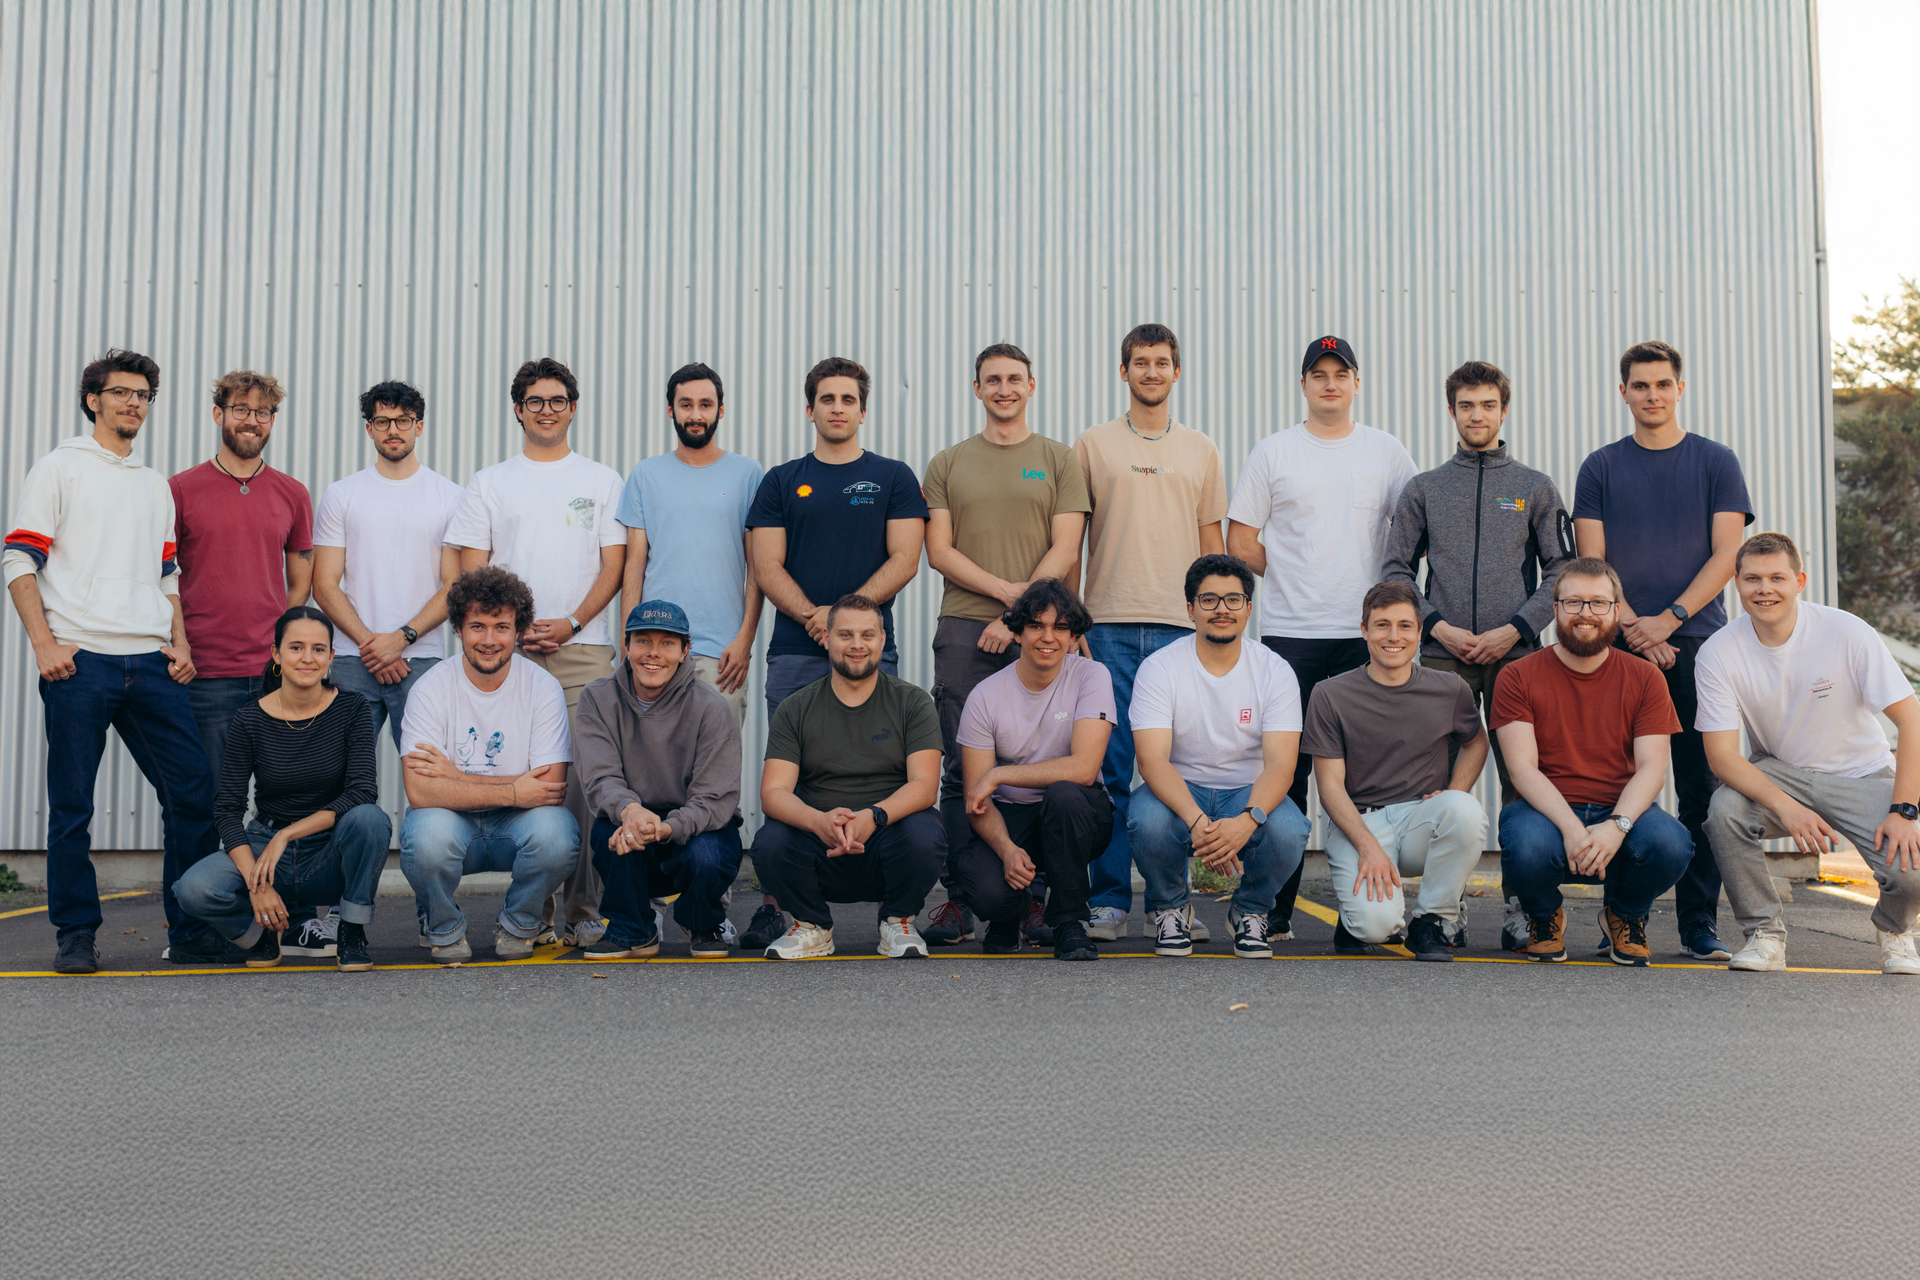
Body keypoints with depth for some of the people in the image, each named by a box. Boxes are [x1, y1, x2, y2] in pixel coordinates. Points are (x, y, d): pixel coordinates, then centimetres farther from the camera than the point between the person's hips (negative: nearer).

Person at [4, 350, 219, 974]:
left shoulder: (156, 485, 22)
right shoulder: (59, 469, 5)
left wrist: (180, 643, 9)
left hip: (152, 664, 5)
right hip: (80, 663, -5)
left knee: (194, 788, -1)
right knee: (72, 805, 0)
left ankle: (190, 929, 9)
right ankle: (75, 936, 11)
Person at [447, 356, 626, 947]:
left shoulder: (602, 481, 12)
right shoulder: (489, 483, 14)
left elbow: (614, 565, 6)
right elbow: (472, 568, 8)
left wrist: (570, 622, -9)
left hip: (584, 649, -1)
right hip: (508, 650, 1)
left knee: (584, 778, -7)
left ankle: (583, 909, -3)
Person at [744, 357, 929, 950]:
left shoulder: (894, 478, 10)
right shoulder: (782, 482, 13)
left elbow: (904, 560, 0)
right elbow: (767, 567, 5)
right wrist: (812, 617, -11)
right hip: (794, 654, 1)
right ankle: (776, 905, 5)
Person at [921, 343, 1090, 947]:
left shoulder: (1059, 461, 11)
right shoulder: (947, 464, 14)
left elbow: (1064, 551, 1)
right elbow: (939, 550, 5)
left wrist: (1018, 616, -10)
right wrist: (1003, 589, -9)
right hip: (964, 630, 1)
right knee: (962, 767, -2)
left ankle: (1031, 897, 5)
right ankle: (959, 899, 2)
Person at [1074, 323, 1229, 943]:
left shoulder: (1201, 451, 14)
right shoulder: (1092, 446, 9)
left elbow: (1213, 544, 15)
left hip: (1181, 626, 1)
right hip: (1109, 626, -1)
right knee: (1110, 769, -2)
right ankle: (1108, 900, 4)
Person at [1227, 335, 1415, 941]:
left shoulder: (1388, 453, 10)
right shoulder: (1272, 453, 7)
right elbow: (1240, 540, 7)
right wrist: (1294, 579, 4)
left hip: (1366, 635, 1)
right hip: (1290, 635, -1)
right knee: (1286, 771, -2)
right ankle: (1273, 909, 4)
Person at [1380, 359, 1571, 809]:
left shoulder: (1536, 488, 10)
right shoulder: (1422, 489, 11)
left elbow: (1561, 570, 6)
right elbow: (1396, 570, 7)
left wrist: (1516, 628, -8)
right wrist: (1439, 627, -7)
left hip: (1516, 654, 0)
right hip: (1442, 657, 0)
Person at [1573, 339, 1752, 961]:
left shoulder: (1716, 462, 8)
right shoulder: (1600, 468, 9)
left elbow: (1727, 554, 0)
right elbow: (1591, 562, 3)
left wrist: (1667, 620, -11)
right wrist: (1633, 627, -10)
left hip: (1698, 644, 0)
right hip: (1621, 647, 0)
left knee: (1701, 789, 0)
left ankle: (1699, 925, 7)